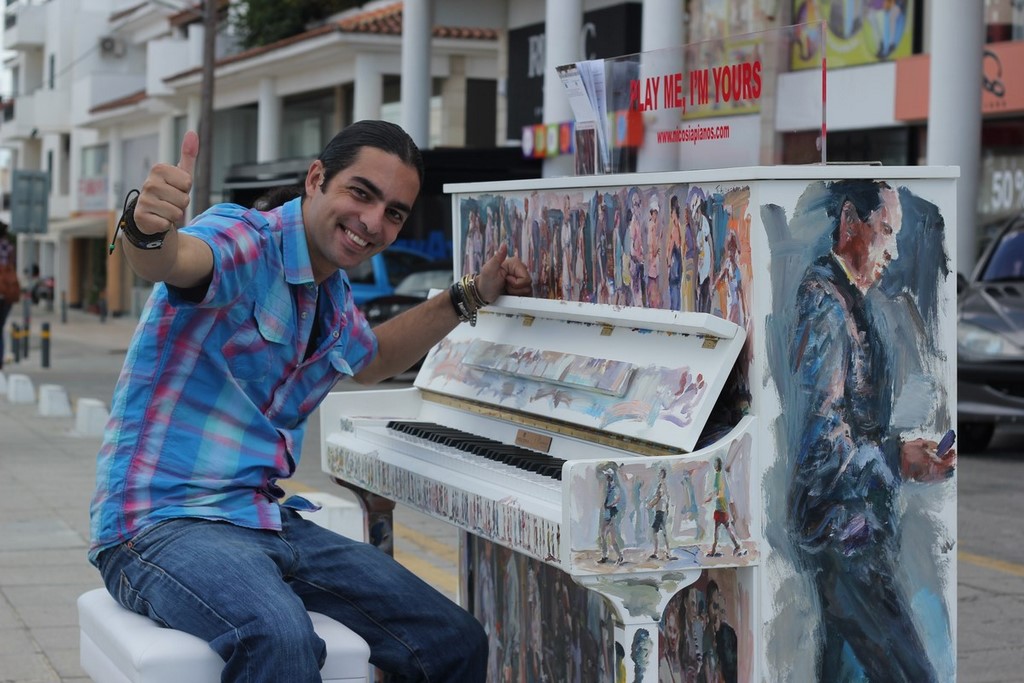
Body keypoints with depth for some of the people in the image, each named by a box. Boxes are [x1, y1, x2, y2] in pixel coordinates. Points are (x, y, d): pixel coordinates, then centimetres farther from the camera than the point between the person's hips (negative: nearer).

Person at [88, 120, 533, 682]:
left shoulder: (332, 298, 13)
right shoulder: (246, 243, -14)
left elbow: (370, 360, 37)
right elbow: (170, 260, -39)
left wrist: (470, 297, 28)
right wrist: (148, 229, -62)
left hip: (266, 520, 9)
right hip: (162, 522, -9)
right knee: (280, 636, -39)